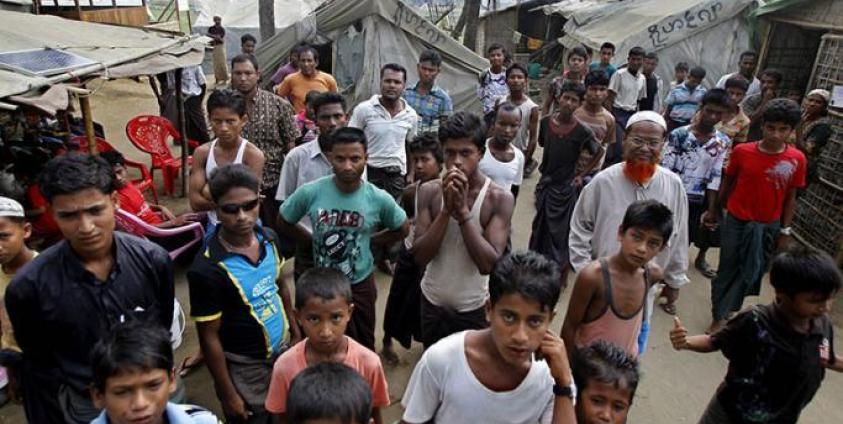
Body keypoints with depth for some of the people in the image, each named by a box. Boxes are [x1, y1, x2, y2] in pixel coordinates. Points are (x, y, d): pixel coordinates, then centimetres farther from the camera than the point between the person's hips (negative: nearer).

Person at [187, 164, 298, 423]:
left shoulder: (269, 238, -8)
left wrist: (295, 331, 13)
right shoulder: (206, 269, -26)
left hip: (283, 350, 6)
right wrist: (228, 394, -12)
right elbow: (209, 337, -18)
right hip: (245, 368, -5)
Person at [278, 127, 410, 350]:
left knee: (363, 348, 19)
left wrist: (368, 241, -4)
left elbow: (402, 229, 1)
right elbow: (284, 222, 1)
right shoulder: (310, 192, -18)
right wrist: (314, 240, -5)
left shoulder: (379, 199, -17)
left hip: (360, 284, 0)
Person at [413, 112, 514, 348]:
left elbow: (489, 264, -23)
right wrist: (447, 209, -25)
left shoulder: (500, 198, -15)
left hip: (473, 307, -2)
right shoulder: (429, 191, -8)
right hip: (432, 302, 3)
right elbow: (420, 257, -14)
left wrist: (463, 210, -28)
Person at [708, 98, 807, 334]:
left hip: (768, 226, 1)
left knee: (751, 273, 9)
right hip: (736, 221, -1)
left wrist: (785, 231, 2)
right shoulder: (742, 151, -11)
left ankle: (722, 313, 26)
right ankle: (720, 315, 26)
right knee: (728, 269, 10)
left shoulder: (797, 159, -9)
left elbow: (790, 198, -1)